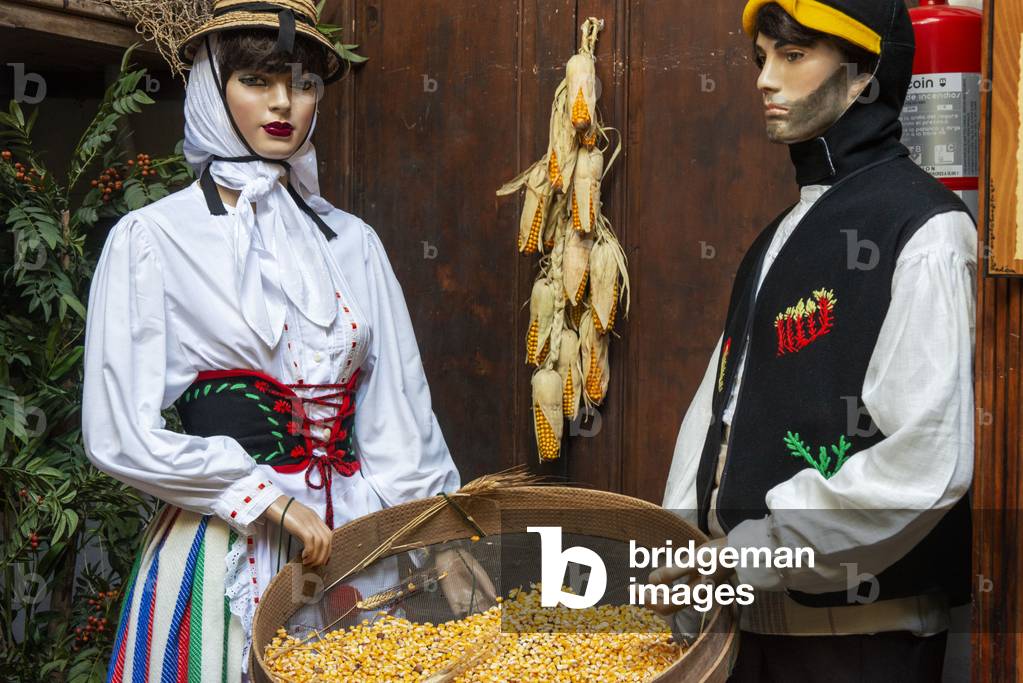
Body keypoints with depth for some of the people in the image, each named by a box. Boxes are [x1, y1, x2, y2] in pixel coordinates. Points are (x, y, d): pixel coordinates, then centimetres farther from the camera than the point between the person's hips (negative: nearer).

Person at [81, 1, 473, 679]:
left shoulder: (351, 242, 10)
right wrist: (270, 500, -11)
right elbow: (121, 435, -9)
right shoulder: (150, 239, -3)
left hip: (354, 540, 4)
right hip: (222, 543, -4)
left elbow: (399, 415, 9)